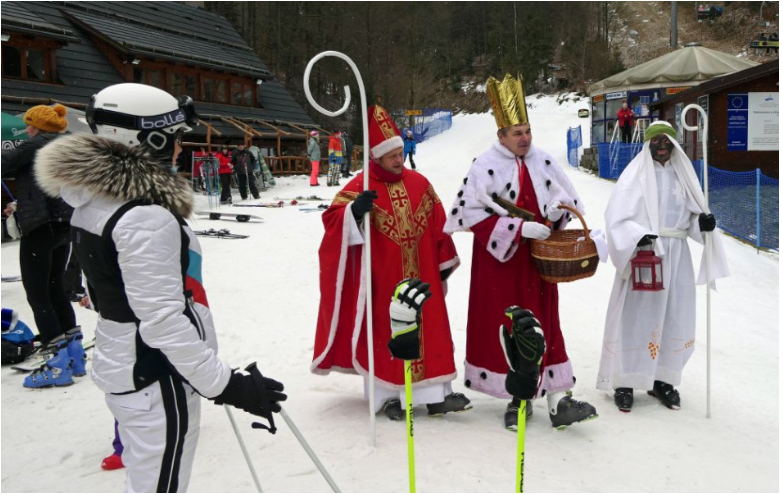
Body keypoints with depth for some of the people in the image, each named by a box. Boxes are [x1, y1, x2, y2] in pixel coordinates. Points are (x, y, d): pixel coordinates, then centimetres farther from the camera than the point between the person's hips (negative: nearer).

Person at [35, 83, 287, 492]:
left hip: (119, 363, 9)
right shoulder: (147, 217, -25)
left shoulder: (94, 202, 5)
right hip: (158, 379, -9)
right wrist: (229, 385, -23)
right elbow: (162, 320, -27)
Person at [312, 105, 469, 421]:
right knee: (383, 333, 5)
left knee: (431, 332, 5)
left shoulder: (419, 183, 7)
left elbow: (438, 225, 12)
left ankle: (436, 395, 14)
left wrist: (445, 262, 13)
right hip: (382, 281, -4)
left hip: (421, 277, 4)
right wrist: (355, 210, -35)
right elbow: (332, 219, -15)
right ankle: (386, 396, 19)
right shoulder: (360, 187, -8)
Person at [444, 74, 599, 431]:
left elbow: (570, 201, 16)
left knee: (544, 325, 1)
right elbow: (471, 214, -14)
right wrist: (519, 228, -20)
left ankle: (558, 400, 2)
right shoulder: (485, 167, -8)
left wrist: (557, 209, -9)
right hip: (500, 262, -3)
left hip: (537, 260, 3)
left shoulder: (543, 161, 6)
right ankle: (517, 397, 17)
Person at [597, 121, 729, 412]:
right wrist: (638, 236, -28)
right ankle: (625, 381, 6)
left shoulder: (682, 174, 13)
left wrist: (703, 222, -8)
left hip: (677, 254, 6)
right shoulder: (636, 174, -4)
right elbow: (617, 215, -12)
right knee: (636, 315, -5)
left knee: (675, 316, 8)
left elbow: (691, 213, 15)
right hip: (642, 252, -5)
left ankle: (662, 378, 22)